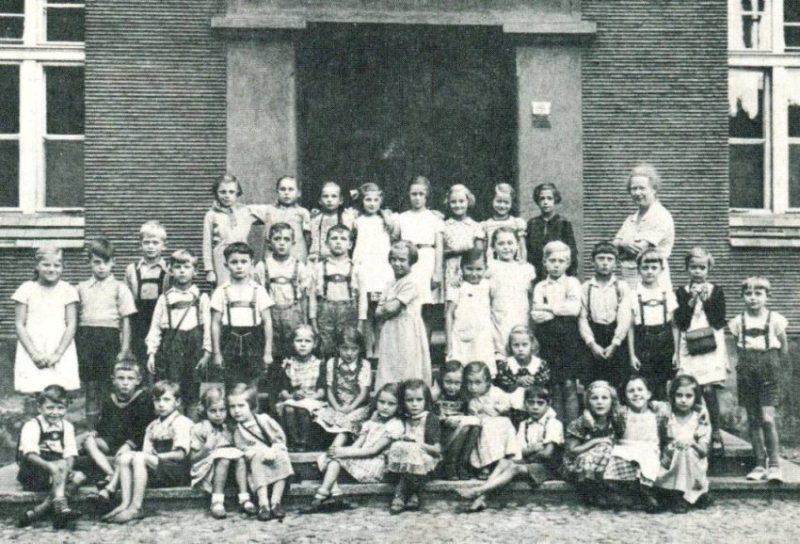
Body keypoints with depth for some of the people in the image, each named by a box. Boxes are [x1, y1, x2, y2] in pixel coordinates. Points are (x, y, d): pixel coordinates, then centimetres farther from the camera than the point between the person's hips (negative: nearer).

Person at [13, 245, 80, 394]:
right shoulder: (26, 289, 4)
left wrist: (57, 354, -9)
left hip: (61, 354, 0)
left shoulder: (68, 291, 3)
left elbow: (71, 325, 1)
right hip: (32, 355, 0)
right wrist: (34, 353, -8)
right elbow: (19, 325, 2)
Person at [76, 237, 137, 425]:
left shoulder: (119, 288, 1)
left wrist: (124, 350, -5)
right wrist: (74, 346, 7)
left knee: (108, 388, 0)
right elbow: (75, 317, 13)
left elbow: (126, 320, 0)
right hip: (85, 337, 3)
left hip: (109, 337, -3)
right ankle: (91, 430, 15)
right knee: (90, 387, 8)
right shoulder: (82, 287, 10)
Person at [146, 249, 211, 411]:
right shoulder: (165, 298, 9)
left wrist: (206, 352, -4)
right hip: (170, 344, 1)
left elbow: (207, 325, 2)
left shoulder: (201, 298, 6)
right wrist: (151, 353, 1)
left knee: (191, 391, 4)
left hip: (193, 344, 0)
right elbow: (155, 326, 8)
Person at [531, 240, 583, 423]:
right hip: (548, 341, 2)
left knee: (569, 385, -5)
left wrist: (549, 308, -6)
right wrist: (563, 310, -8)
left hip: (568, 339, -1)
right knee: (555, 388, 4)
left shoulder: (572, 283, 7)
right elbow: (536, 315, -3)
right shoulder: (540, 287, 11)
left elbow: (575, 308, -10)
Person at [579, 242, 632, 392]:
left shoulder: (622, 287, 6)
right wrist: (592, 344, -12)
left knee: (618, 387, -2)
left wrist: (614, 345, -13)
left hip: (617, 343, 0)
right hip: (593, 344, 0)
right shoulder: (585, 288, 7)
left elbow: (624, 318, -3)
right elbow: (582, 318, 0)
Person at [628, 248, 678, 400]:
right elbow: (630, 327, 0)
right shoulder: (634, 295, -1)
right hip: (643, 348, -2)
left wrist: (676, 352, 2)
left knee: (662, 390, 5)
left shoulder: (668, 295, 4)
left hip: (664, 344, 2)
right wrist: (632, 354, -3)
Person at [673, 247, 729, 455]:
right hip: (689, 347, 1)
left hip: (711, 346, -1)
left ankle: (715, 434, -1)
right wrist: (691, 301, -11)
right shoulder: (681, 293, 7)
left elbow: (720, 322, -1)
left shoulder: (716, 291, 7)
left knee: (708, 389, -11)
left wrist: (706, 300, -8)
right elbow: (680, 323, -2)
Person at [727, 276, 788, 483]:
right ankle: (760, 464, 14)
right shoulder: (738, 322, 5)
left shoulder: (775, 319, -1)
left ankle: (774, 464, -4)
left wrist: (766, 358, 2)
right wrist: (748, 361, 2)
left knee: (767, 418, -12)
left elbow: (783, 349, 6)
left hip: (768, 372, -3)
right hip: (746, 371, 3)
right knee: (753, 419, 6)